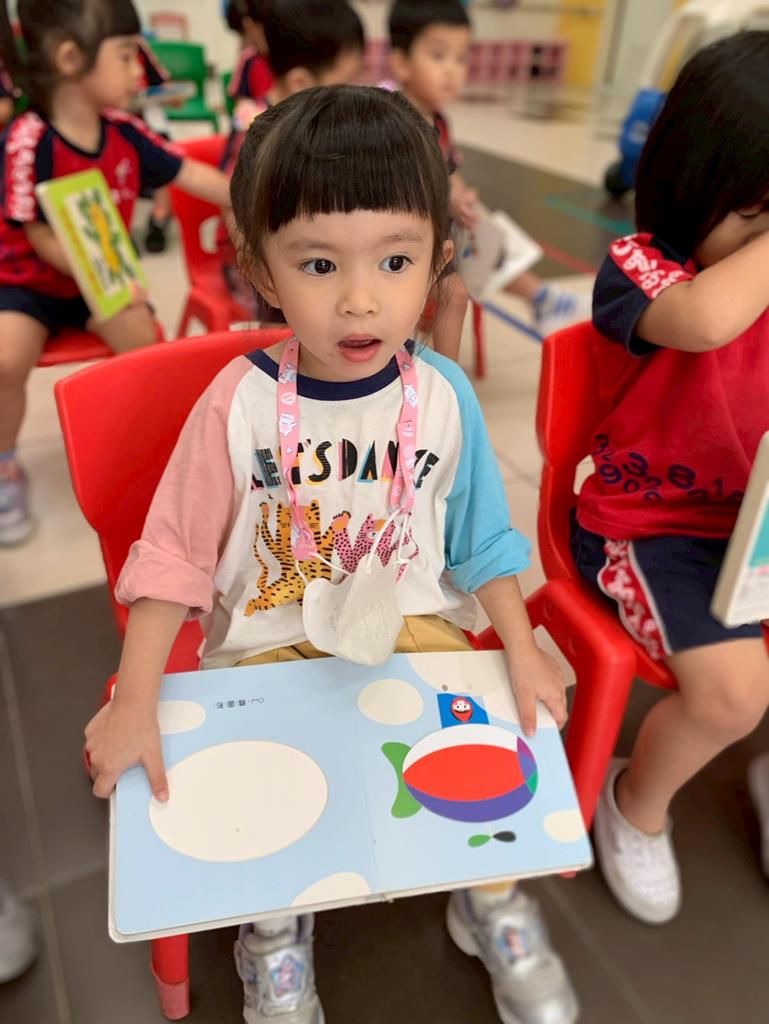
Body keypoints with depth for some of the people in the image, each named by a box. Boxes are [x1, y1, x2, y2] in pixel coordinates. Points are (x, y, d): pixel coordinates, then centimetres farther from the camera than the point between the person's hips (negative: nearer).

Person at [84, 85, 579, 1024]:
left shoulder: (443, 394, -8)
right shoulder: (240, 402, -14)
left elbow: (479, 535, 3)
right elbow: (175, 552, -8)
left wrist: (520, 647, -5)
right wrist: (134, 701, -13)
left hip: (414, 628, 2)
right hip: (271, 640, -1)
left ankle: (489, 905, 24)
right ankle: (274, 931, 21)